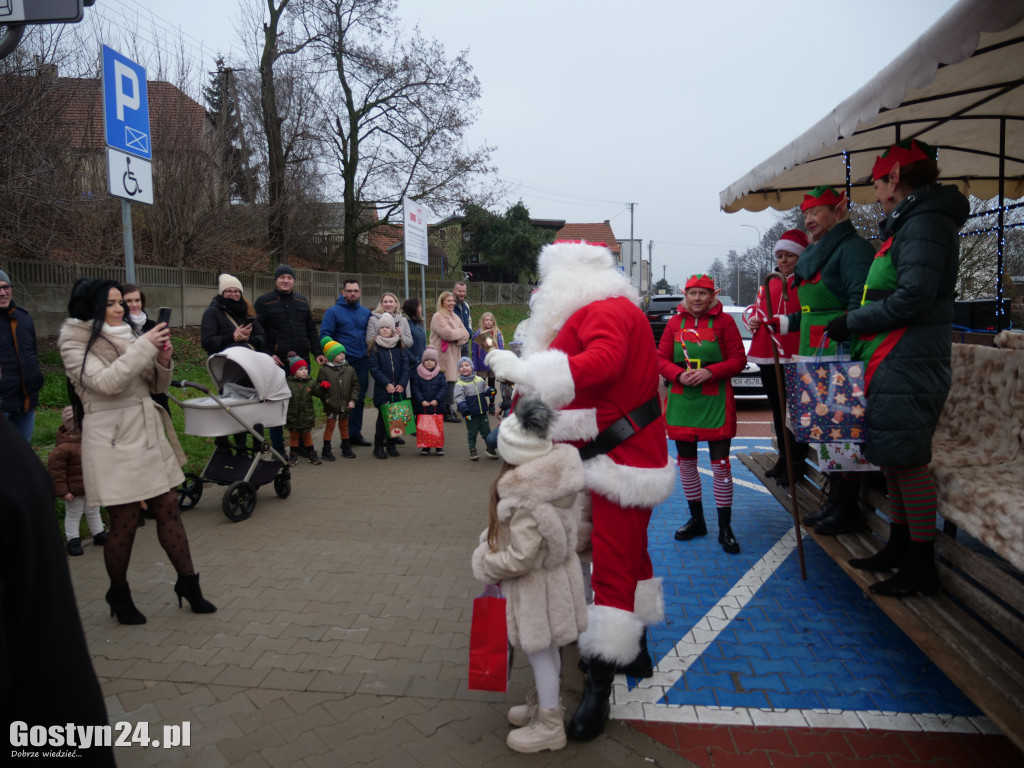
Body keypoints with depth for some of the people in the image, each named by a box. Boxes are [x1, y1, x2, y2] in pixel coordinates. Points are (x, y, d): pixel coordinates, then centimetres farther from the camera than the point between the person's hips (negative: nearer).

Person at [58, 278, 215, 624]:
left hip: (149, 434, 6)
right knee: (124, 522, 2)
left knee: (168, 510, 7)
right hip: (113, 441, -6)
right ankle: (119, 595, 23)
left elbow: (158, 385, 12)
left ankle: (188, 584, 17)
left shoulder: (125, 337, 11)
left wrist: (163, 358, -8)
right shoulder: (75, 344, -5)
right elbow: (105, 382, -21)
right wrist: (145, 346, -21)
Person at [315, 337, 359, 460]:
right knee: (330, 426, 5)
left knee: (344, 425, 15)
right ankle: (326, 450, 14)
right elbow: (317, 388, -3)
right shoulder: (324, 370, -7)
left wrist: (353, 400, -2)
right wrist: (322, 388, -23)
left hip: (346, 405, 3)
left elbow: (355, 385, 5)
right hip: (331, 405, -3)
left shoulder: (349, 369, 2)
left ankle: (346, 448, 27)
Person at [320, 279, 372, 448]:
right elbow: (325, 336, -6)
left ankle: (355, 432, 21)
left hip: (362, 363, 5)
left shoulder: (366, 312, 12)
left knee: (359, 398, 10)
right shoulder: (333, 312, -3)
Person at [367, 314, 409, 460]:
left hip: (398, 389, 3)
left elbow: (405, 365, 4)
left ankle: (391, 444, 19)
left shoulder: (399, 346, 9)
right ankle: (378, 446, 7)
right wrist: (387, 384, -15)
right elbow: (374, 369, -6)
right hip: (382, 390, -3)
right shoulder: (375, 347, 0)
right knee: (383, 417, -3)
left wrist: (402, 383, -8)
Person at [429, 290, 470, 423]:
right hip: (443, 356, -7)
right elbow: (448, 333, -19)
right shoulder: (438, 317, -7)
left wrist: (456, 334, -9)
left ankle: (449, 410, 16)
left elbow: (466, 335, 11)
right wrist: (460, 333, -2)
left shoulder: (455, 317, 19)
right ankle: (448, 412, -4)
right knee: (446, 383, -10)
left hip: (454, 355, 7)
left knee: (452, 382, 8)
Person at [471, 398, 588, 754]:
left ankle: (549, 726, 32)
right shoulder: (562, 472, -10)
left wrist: (487, 564, -12)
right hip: (558, 570, 8)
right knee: (547, 649, 26)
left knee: (540, 652, 12)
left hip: (536, 584, -8)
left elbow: (521, 557, -30)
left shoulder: (527, 498, -34)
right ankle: (542, 703, 48)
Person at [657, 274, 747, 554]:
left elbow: (738, 359, -3)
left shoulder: (724, 320, 0)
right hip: (681, 401, 4)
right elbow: (661, 358, 6)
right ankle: (696, 520, 29)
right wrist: (679, 374, -13)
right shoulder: (675, 322, 8)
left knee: (720, 464, -2)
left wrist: (710, 372, -17)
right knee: (686, 462, 11)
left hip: (716, 402, -3)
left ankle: (725, 528, 10)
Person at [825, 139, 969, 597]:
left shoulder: (924, 223, -12)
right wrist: (858, 328, 13)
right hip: (894, 364, 10)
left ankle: (921, 567, 6)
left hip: (908, 366, -10)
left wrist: (852, 322, -13)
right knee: (891, 457, 15)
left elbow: (913, 299, -22)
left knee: (907, 460, -5)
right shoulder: (909, 223, 20)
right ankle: (899, 548, 28)